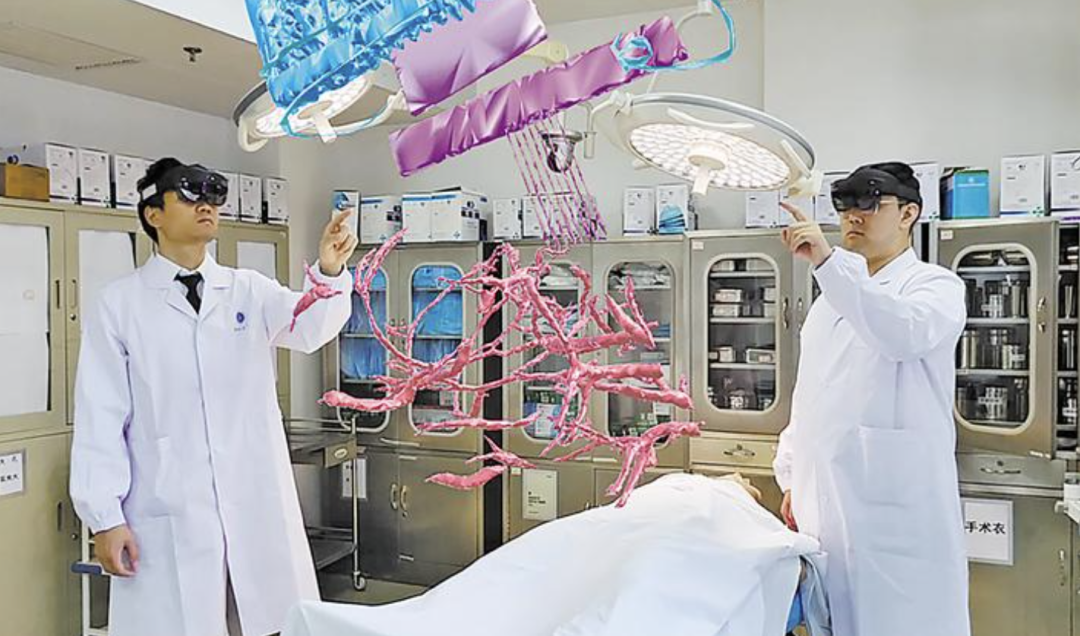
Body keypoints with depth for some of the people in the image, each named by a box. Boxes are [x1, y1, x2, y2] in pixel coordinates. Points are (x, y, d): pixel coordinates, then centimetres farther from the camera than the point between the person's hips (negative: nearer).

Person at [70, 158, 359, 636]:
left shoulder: (250, 291, 7)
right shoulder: (119, 304, 2)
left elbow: (309, 327, -12)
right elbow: (100, 418, -1)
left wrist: (329, 273, -31)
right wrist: (105, 518, -7)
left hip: (257, 509, 2)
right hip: (166, 519, -2)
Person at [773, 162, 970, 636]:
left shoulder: (935, 285, 1)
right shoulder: (831, 298, 20)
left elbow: (905, 334, -24)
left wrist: (827, 261, -31)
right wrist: (792, 479, 16)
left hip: (896, 506, -5)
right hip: (825, 503, 6)